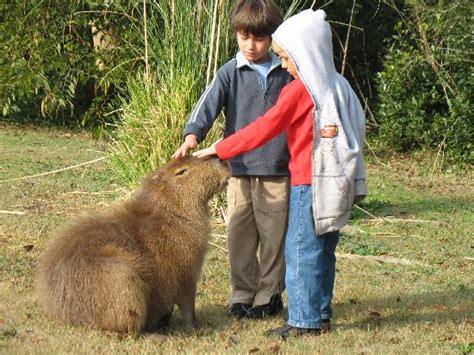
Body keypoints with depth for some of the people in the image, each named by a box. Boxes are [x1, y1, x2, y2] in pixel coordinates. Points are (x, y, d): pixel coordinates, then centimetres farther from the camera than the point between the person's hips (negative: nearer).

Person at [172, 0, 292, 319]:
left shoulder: (285, 73, 6)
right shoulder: (231, 73, 0)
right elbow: (210, 103, -14)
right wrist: (193, 134, -29)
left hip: (278, 170, 1)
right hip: (241, 168, 0)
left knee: (274, 235, 6)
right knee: (240, 236, 4)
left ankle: (269, 295, 18)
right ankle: (243, 294, 16)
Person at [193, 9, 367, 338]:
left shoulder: (298, 91, -12)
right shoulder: (339, 86, 10)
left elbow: (264, 129, -14)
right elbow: (358, 128, 14)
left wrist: (218, 149, -8)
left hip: (310, 183, -8)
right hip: (338, 184, 8)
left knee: (301, 251, -2)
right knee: (324, 251, 13)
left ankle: (304, 320, -1)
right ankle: (322, 314, 18)